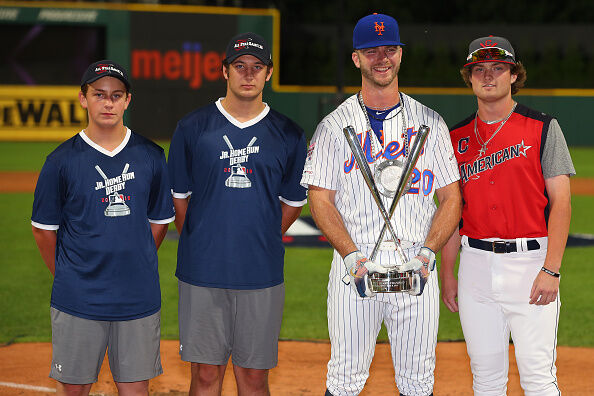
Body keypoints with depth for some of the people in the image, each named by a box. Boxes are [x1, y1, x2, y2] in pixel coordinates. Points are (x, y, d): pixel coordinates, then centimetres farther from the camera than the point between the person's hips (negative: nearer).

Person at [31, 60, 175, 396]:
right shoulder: (63, 160, -3)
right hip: (78, 301, -1)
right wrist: (67, 278, 7)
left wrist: (137, 269, 10)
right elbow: (44, 229, 4)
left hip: (139, 300, 2)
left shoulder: (151, 156, 3)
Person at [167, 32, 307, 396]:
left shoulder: (289, 135, 4)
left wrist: (262, 243, 8)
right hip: (202, 272, 0)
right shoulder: (193, 128, 2)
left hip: (262, 275, 0)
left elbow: (293, 202, 12)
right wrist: (198, 246, 9)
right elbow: (179, 196, 9)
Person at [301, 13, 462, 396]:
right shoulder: (335, 125, 5)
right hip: (355, 264, -1)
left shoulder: (430, 123, 9)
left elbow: (451, 197, 8)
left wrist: (427, 252, -8)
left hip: (417, 269, 1)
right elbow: (320, 199, 1)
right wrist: (353, 256, -13)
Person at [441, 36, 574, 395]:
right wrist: (447, 272, 9)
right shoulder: (458, 137, 11)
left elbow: (561, 202, -5)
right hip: (476, 265, 4)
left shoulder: (543, 129, 0)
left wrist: (551, 270, -14)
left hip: (531, 262, -4)